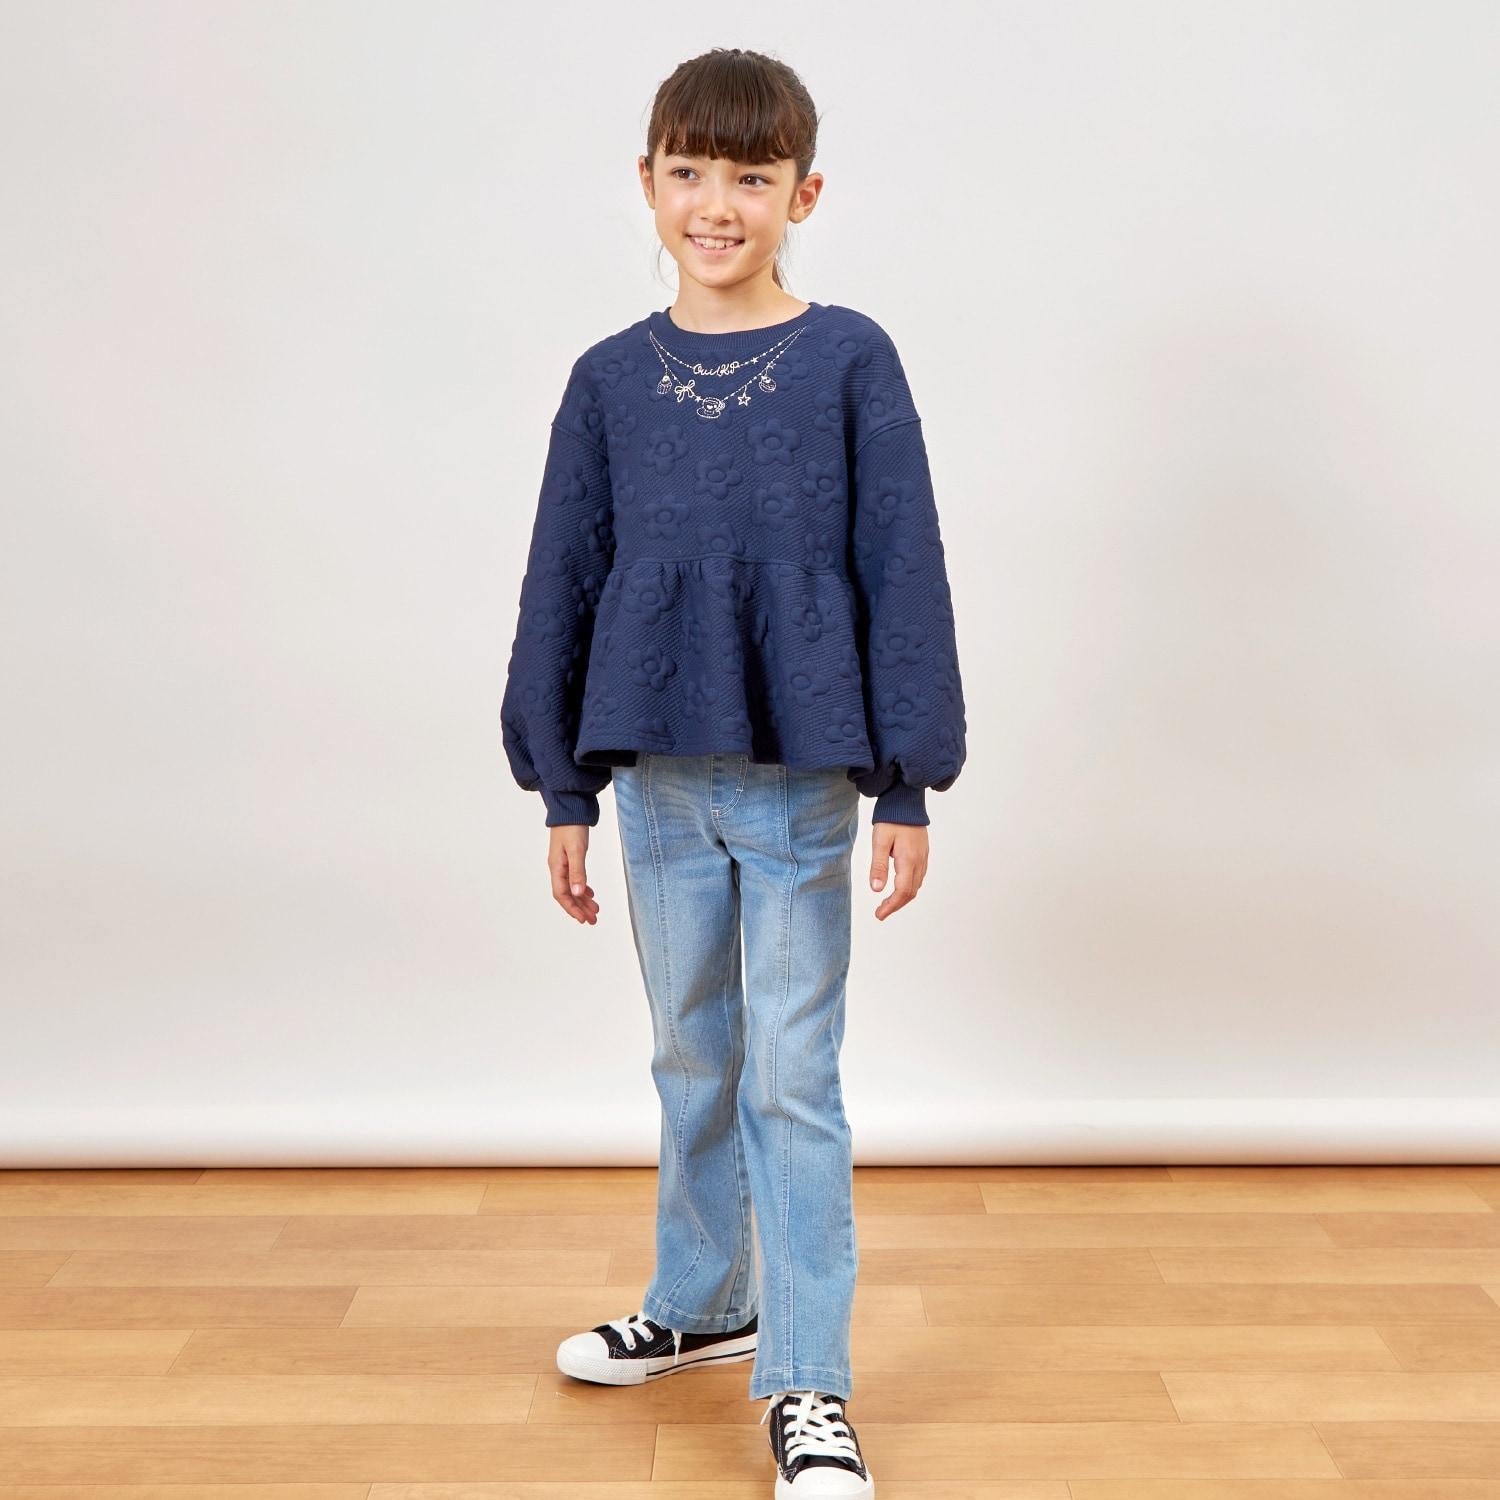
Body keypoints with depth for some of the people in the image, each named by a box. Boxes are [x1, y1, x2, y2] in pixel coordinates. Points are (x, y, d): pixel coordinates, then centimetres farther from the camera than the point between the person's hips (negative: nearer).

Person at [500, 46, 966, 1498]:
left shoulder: (850, 362, -3)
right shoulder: (611, 379, 4)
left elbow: (904, 574, -3)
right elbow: (562, 585, 8)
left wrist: (907, 786, -5)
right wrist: (564, 792, 7)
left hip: (801, 782, -3)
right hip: (659, 781, 3)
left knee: (793, 1083, 1)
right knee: (694, 1065, 17)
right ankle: (702, 1305, 36)